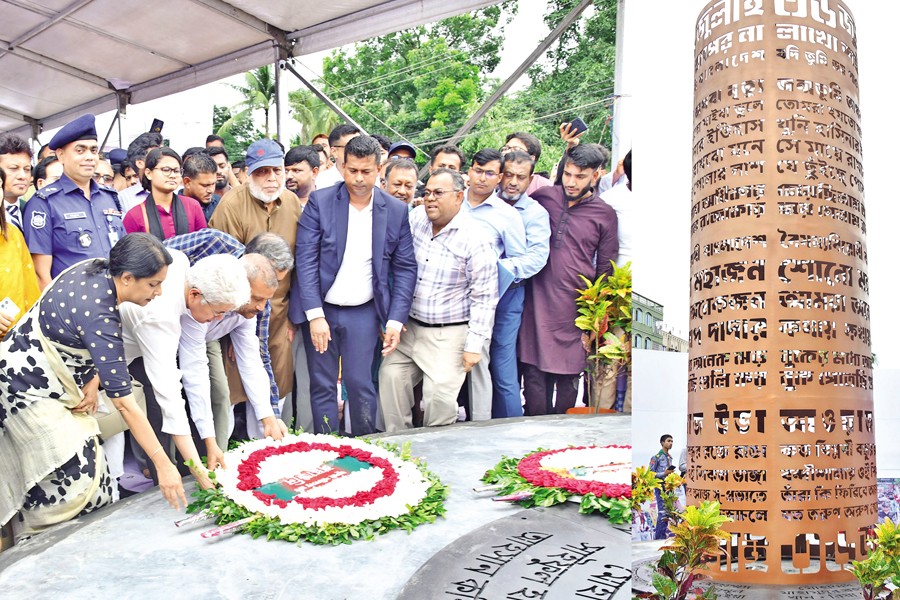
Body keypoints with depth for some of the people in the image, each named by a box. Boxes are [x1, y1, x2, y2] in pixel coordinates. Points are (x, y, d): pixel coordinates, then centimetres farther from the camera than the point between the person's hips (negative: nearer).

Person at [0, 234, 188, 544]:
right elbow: (123, 402, -32)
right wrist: (163, 465, -29)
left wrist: (93, 381, -10)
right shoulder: (98, 317, -33)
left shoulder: (99, 270, -11)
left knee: (86, 460, 7)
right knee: (74, 475, -7)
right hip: (28, 387, -8)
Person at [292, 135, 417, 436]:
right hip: (321, 309, 0)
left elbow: (405, 268, 2)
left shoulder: (396, 211, 1)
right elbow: (305, 260, -7)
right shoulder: (320, 202, -4)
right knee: (322, 386, 6)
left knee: (360, 385, 0)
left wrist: (395, 321, -5)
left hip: (364, 313, 0)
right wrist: (315, 315, -13)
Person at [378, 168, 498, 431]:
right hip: (408, 327, 5)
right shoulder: (414, 218, 2)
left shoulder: (475, 240, -12)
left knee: (439, 394, -12)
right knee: (390, 377, -3)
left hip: (448, 334, -5)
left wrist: (473, 345, -11)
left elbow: (483, 298, -9)